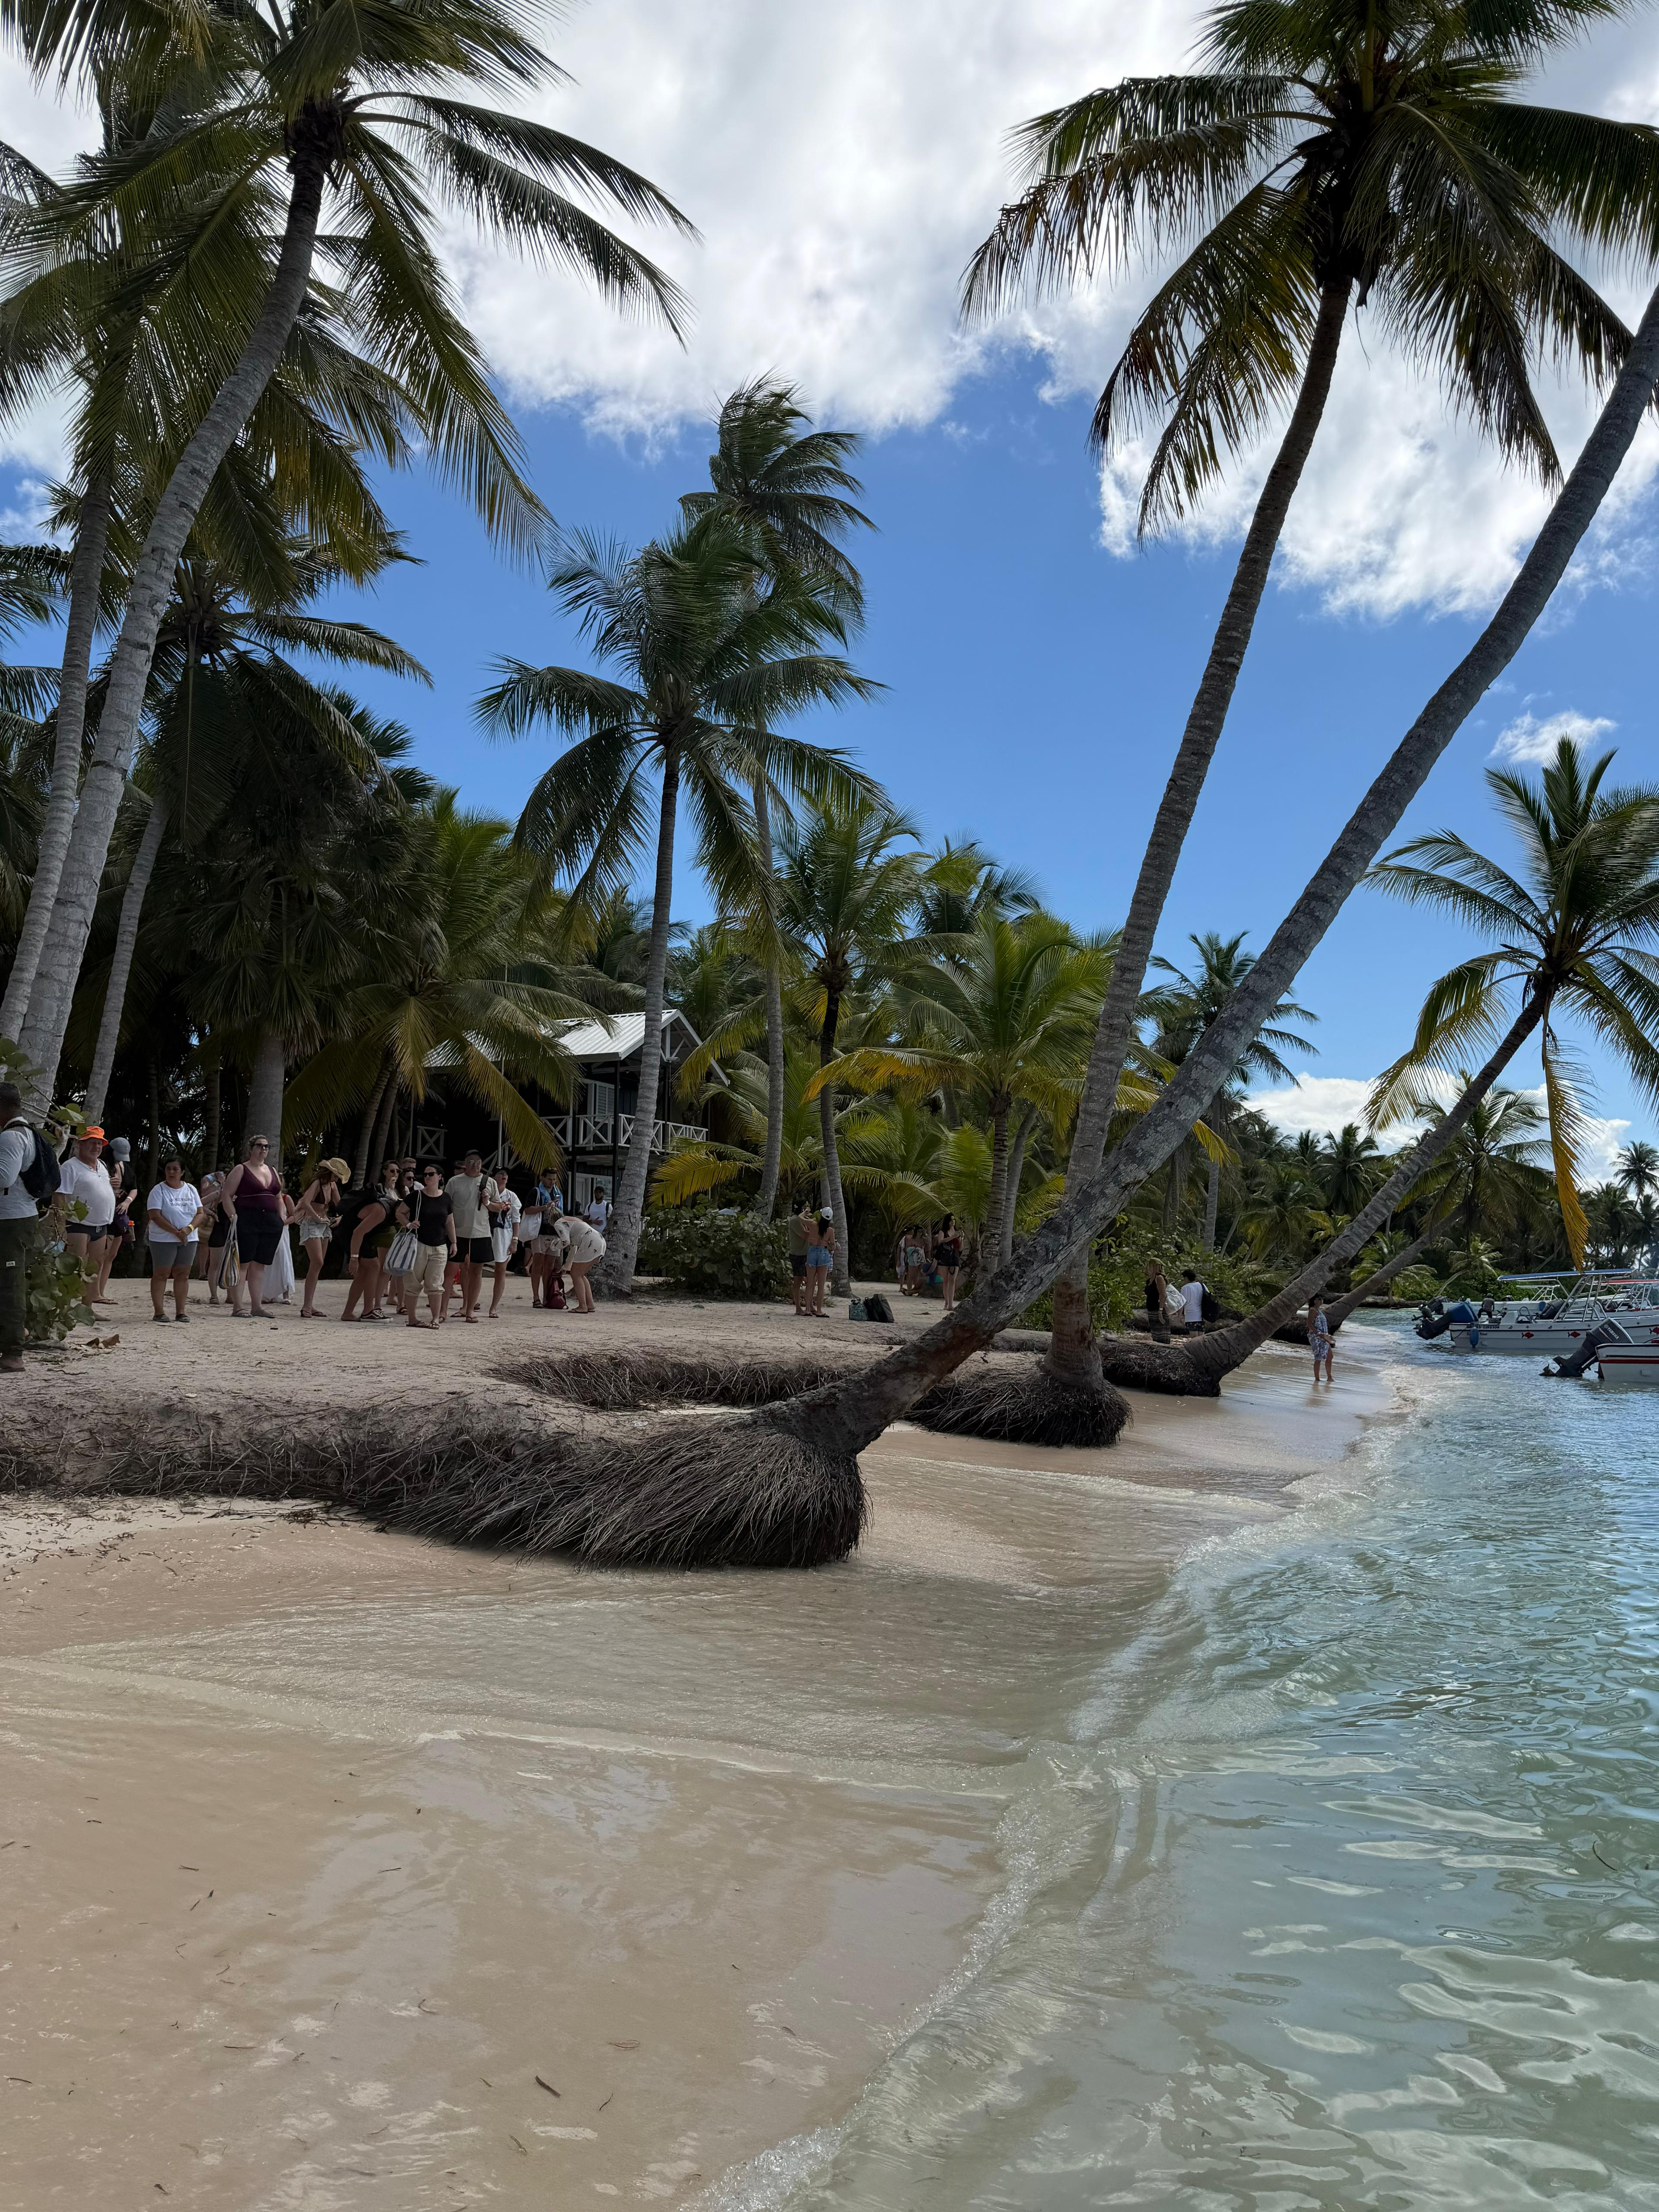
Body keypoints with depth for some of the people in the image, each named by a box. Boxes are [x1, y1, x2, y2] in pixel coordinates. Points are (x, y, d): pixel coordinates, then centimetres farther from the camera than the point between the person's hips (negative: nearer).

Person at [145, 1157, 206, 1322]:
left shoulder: (191, 1190, 10)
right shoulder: (159, 1190, -4)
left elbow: (201, 1213, 6)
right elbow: (155, 1216, -13)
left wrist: (189, 1229, -13)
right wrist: (175, 1232, -19)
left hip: (188, 1240, 4)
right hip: (163, 1240, -4)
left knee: (183, 1274, 4)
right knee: (161, 1274, -3)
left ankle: (181, 1312, 8)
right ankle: (159, 1312, -1)